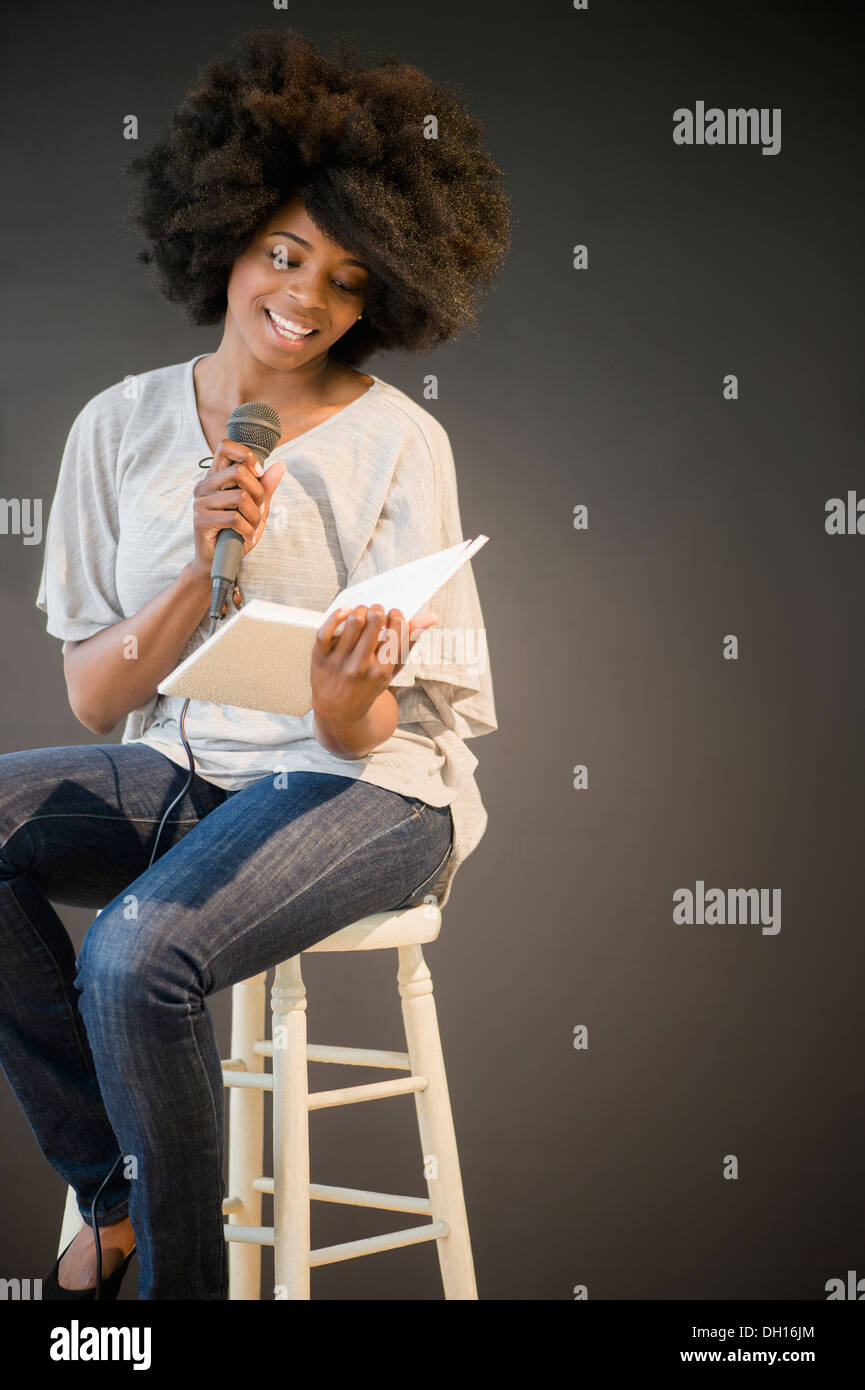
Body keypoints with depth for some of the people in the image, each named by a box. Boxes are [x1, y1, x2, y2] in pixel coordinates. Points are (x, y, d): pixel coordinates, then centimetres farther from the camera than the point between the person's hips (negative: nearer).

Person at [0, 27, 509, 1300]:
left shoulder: (397, 442, -5)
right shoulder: (122, 426, 4)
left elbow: (367, 730, -7)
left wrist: (346, 700, -31)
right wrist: (201, 571, -14)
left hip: (366, 787, -4)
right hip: (176, 769, 5)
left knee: (137, 954, -31)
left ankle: (176, 1268, -4)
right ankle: (110, 1184, -7)